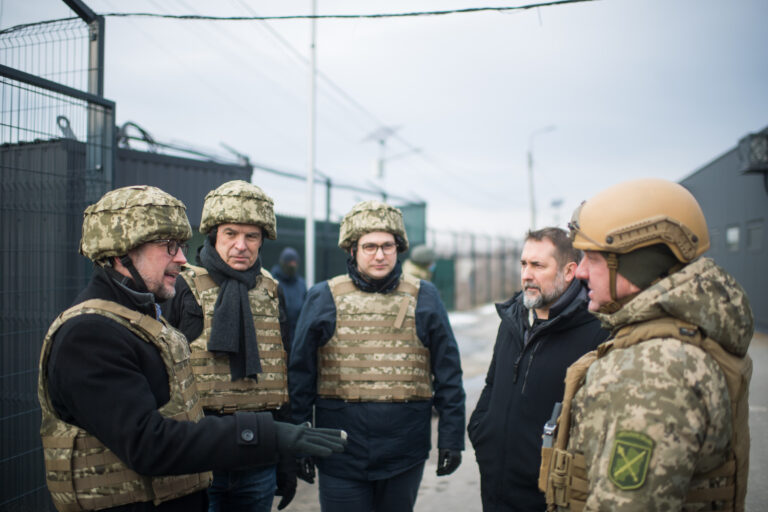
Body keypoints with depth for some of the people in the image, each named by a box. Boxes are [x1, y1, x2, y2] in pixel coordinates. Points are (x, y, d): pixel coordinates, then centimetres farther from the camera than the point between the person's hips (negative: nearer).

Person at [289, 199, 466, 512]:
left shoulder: (424, 298, 2)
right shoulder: (323, 298, -1)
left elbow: (448, 374, 3)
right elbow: (301, 375, 1)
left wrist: (452, 437, 0)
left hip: (405, 455, 2)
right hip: (341, 456, -1)